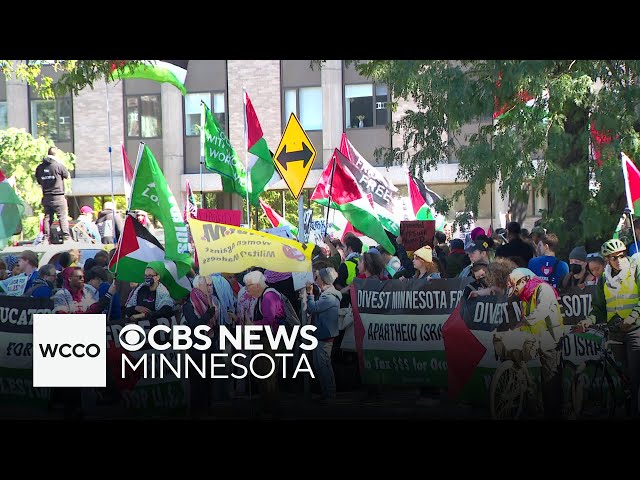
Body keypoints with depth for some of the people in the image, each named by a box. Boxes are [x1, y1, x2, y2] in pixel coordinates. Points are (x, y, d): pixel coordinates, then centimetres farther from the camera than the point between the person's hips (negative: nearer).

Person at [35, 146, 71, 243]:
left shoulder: (40, 167, 4)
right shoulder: (58, 165, -11)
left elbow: (38, 181, 13)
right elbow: (67, 176, 4)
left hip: (46, 197, 5)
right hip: (58, 196, -5)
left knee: (47, 217, 10)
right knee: (63, 217, -2)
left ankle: (46, 238, 8)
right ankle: (66, 237, -6)